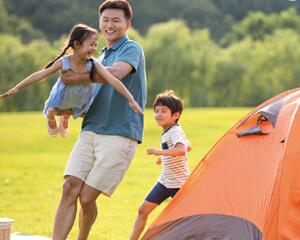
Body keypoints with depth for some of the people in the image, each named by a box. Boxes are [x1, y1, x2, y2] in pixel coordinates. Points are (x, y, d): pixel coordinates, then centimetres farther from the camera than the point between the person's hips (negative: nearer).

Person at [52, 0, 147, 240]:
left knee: (87, 198, -9)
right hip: (90, 131, 7)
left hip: (119, 136, -7)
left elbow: (116, 73, -24)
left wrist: (79, 78, -16)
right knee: (69, 188, -9)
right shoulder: (101, 56, 21)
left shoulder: (132, 49, -3)